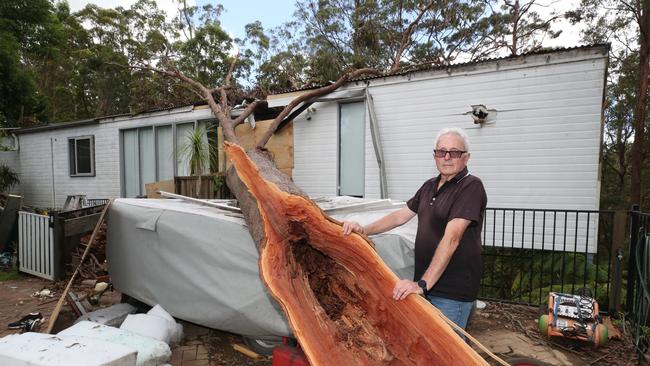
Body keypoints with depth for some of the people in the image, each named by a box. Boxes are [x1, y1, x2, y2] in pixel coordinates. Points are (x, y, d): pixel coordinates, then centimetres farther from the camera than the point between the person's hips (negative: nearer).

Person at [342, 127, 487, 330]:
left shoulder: (471, 186, -15)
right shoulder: (429, 186, 11)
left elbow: (451, 239, -24)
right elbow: (401, 216, 14)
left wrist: (422, 283, -28)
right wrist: (364, 230, 1)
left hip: (452, 292, -7)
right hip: (426, 284, 7)